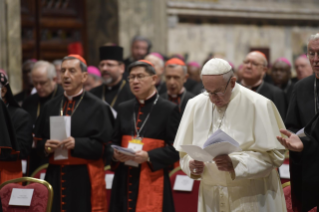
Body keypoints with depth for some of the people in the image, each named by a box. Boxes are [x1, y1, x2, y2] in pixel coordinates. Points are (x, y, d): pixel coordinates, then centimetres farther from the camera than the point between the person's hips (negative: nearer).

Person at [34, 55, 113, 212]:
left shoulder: (97, 107, 0)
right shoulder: (50, 107, 15)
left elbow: (103, 144, -7)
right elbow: (38, 141, 16)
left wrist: (76, 144, -21)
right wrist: (45, 146, -7)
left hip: (85, 181, -4)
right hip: (55, 177, 4)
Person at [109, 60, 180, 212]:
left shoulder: (169, 109, 0)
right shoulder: (124, 108, 16)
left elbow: (175, 148, -6)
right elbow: (114, 141, 18)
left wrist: (148, 156, -18)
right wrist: (115, 154, -5)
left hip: (153, 182, -4)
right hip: (124, 182, 4)